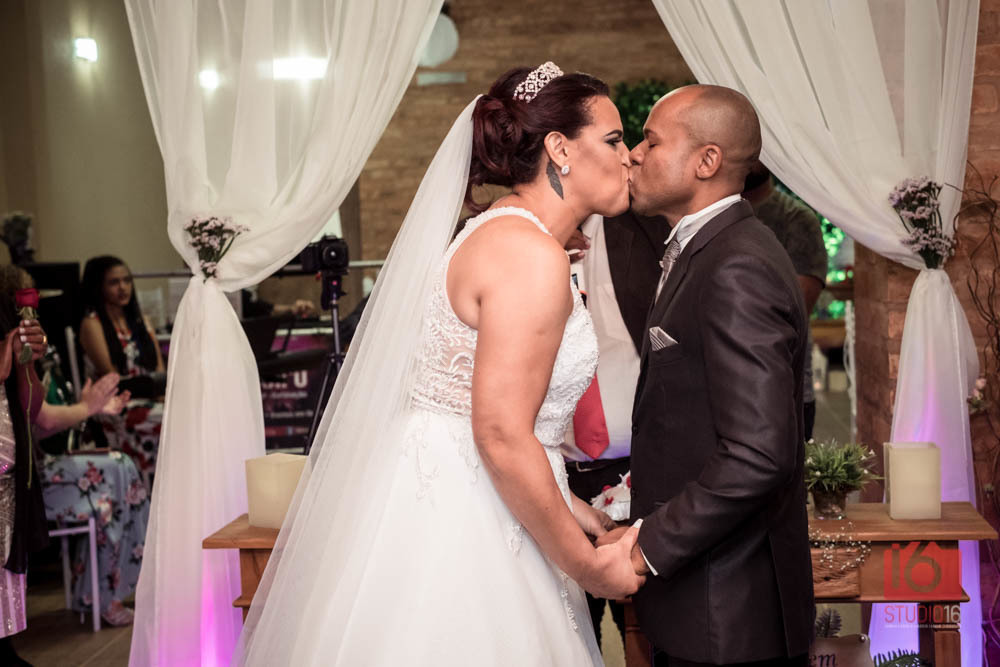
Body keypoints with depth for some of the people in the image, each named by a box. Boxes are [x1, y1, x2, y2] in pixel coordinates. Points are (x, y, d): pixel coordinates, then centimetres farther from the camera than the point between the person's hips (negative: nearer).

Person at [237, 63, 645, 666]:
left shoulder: (499, 235, 13)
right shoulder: (531, 255, -17)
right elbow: (503, 437, -22)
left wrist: (584, 518, 14)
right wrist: (585, 566, -13)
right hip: (454, 533, -10)